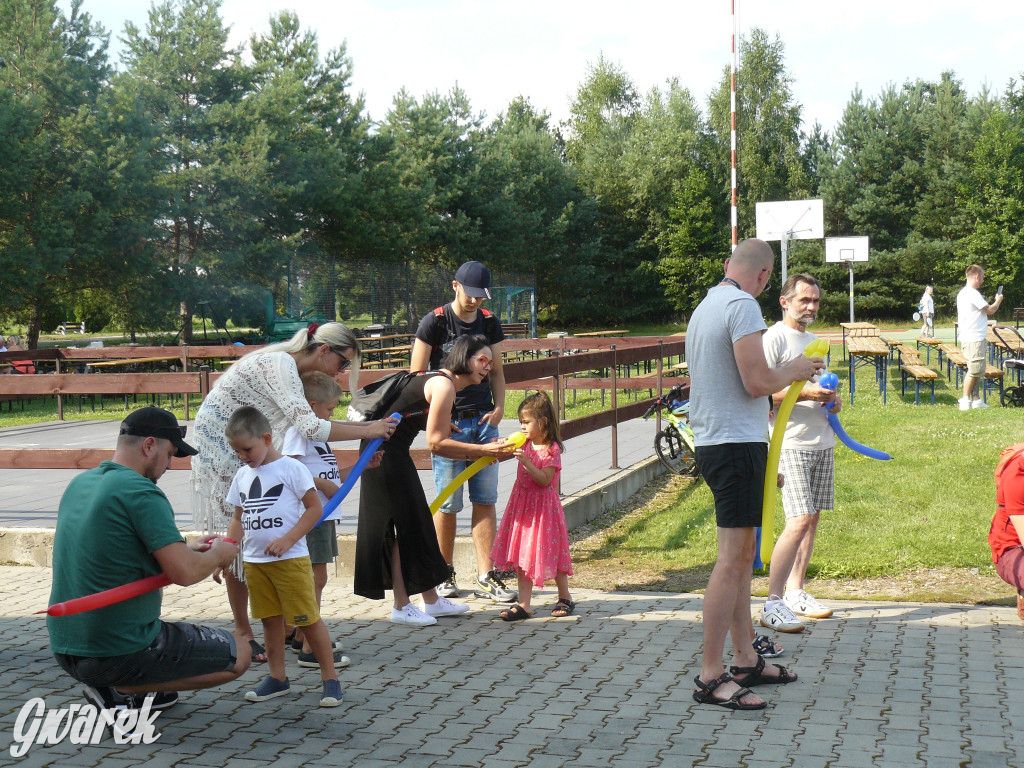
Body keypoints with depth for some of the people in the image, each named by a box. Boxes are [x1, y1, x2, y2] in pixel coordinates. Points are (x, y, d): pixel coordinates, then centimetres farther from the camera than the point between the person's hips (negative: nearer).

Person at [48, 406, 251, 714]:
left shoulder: (79, 484, 9)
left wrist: (186, 549, 20)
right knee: (239, 653, 5)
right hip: (121, 651, -9)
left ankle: (122, 689, 11)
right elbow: (185, 573, -23)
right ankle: (121, 689, -4)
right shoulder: (141, 492, -18)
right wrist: (218, 554, -1)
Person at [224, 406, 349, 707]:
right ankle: (277, 678, 23)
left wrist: (286, 540, -18)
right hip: (254, 560, 6)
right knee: (270, 619, 12)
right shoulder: (242, 475, 11)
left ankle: (330, 678, 5)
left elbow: (315, 508, -10)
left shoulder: (291, 468, -8)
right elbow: (238, 518, 17)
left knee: (308, 618, -3)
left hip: (290, 559, -6)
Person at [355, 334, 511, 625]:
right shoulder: (443, 385, -15)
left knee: (416, 523, 14)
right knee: (407, 526, -3)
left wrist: (481, 454, 5)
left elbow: (439, 444, 12)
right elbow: (436, 443, -17)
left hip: (394, 455, 10)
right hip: (387, 456, -10)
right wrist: (482, 450, -12)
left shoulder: (443, 384, 16)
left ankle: (432, 601, 23)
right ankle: (401, 607, 6)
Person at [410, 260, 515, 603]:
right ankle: (445, 574, 15)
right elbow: (417, 376, -2)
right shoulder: (435, 322, -3)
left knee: (486, 500, 2)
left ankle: (486, 577, 6)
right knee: (448, 503, -1)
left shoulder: (489, 323, 11)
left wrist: (499, 408, 3)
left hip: (483, 420, 4)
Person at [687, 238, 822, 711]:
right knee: (732, 559, -9)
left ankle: (746, 660, 24)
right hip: (738, 443, -10)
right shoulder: (742, 305, -13)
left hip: (711, 440, 10)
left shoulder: (704, 307, 17)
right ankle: (710, 678, -7)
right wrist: (794, 370, 0)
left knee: (742, 555, 16)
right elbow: (757, 382, -19)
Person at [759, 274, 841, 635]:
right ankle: (772, 603, -14)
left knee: (812, 518, 10)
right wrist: (805, 394, -22)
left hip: (822, 441, 9)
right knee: (799, 521, -16)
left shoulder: (814, 341, 20)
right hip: (791, 442, -9)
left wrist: (831, 400, 9)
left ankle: (795, 592, 19)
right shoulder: (774, 338, -7)